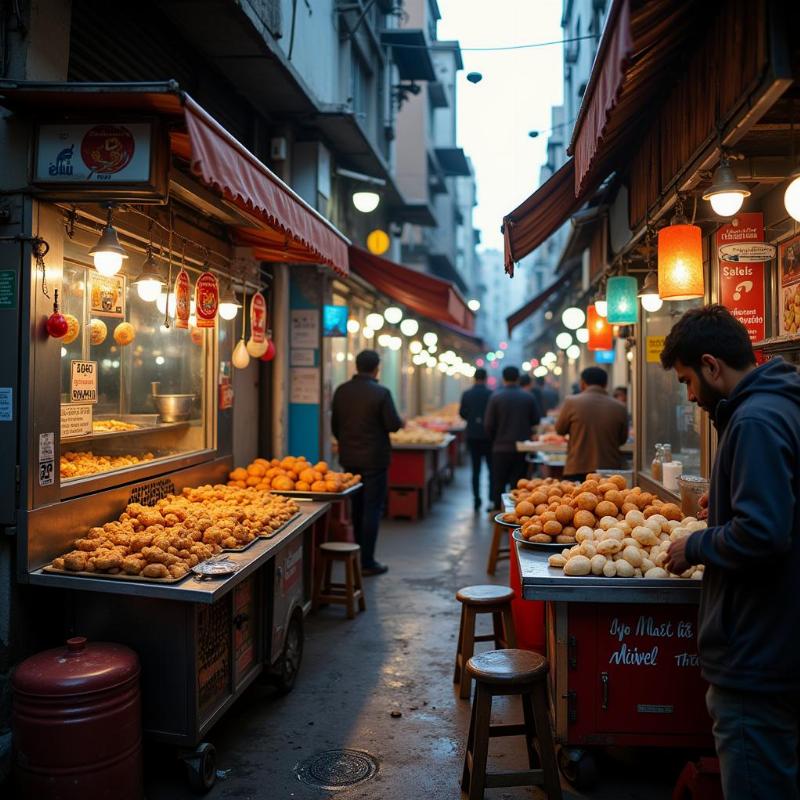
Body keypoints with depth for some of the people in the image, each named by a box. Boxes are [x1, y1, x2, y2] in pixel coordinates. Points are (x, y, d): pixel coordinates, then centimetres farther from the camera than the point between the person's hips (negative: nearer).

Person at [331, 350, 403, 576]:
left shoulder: (341, 391, 2)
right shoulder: (381, 393, -14)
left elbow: (334, 424, 9)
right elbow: (394, 425, -14)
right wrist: (400, 422, 9)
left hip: (349, 458, 6)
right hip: (374, 458, -5)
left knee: (356, 507, 18)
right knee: (373, 508, 1)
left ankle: (359, 554, 28)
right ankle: (367, 562, 2)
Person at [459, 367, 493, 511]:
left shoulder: (466, 394, -3)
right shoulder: (491, 394, -10)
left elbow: (462, 414, 3)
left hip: (472, 435, 2)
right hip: (488, 435, -2)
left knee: (475, 469, 9)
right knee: (492, 468, 5)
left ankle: (476, 500, 11)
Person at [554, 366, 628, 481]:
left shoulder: (572, 402, -6)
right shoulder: (619, 408, -1)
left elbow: (560, 430, 8)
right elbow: (622, 439, 12)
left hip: (576, 472, -2)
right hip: (610, 470, 2)